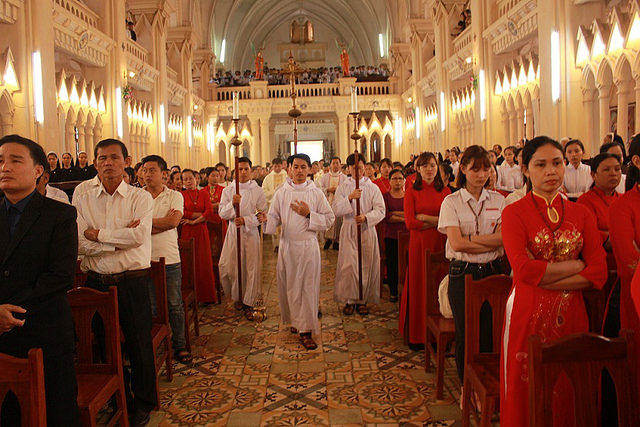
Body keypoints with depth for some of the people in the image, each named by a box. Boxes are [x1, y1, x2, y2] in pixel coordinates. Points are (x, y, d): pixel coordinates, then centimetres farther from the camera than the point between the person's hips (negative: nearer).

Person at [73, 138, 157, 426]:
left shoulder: (140, 198, -2)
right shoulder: (82, 200, 4)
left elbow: (140, 235, -18)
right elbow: (80, 244, -7)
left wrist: (98, 234, -11)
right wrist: (121, 237, -12)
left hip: (132, 281, -3)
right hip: (97, 281, 3)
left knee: (139, 343, 5)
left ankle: (143, 403, 25)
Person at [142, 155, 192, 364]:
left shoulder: (174, 196, 3)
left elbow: (174, 221, -13)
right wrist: (163, 223, -16)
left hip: (170, 258, 0)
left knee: (175, 305, 7)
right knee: (148, 305, 8)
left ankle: (179, 346, 19)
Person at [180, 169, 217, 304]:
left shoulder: (204, 194, 9)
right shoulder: (181, 195, 3)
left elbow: (210, 212, -2)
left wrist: (193, 221, -8)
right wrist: (200, 214, -6)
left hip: (201, 231, 2)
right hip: (187, 232, -2)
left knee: (204, 263, 1)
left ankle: (206, 296, 10)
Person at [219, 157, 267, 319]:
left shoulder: (257, 190, 2)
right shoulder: (228, 190, 5)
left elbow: (263, 214, -2)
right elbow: (222, 214, 0)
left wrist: (246, 220, -15)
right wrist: (232, 204, -19)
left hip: (250, 232, -1)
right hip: (233, 232, 1)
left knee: (251, 268, -1)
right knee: (229, 267, -2)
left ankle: (248, 304, 12)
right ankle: (237, 297, 24)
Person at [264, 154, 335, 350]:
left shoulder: (316, 193, 0)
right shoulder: (281, 193, 4)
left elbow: (329, 218, 0)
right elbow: (274, 217, 3)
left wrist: (309, 215, -13)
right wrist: (265, 220, -20)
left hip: (308, 245, -2)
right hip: (287, 245, 2)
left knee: (308, 287, -1)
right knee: (289, 286, 9)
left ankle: (306, 330, 7)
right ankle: (296, 320, 32)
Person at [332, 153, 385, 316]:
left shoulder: (373, 188, 4)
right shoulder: (343, 187, 5)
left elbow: (380, 210, -4)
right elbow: (336, 210, -6)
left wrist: (366, 217, -21)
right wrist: (349, 198, -21)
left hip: (367, 231, 0)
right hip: (349, 231, 0)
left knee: (366, 266, 3)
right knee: (349, 266, -5)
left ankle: (363, 300, 14)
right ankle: (349, 299, 7)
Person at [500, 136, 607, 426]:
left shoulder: (581, 214, 8)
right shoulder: (514, 213, -3)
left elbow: (599, 273, -1)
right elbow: (523, 269, -16)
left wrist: (546, 279, -11)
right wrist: (575, 266, -8)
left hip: (571, 315, 3)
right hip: (528, 314, -3)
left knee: (567, 392, 11)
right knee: (526, 394, 6)